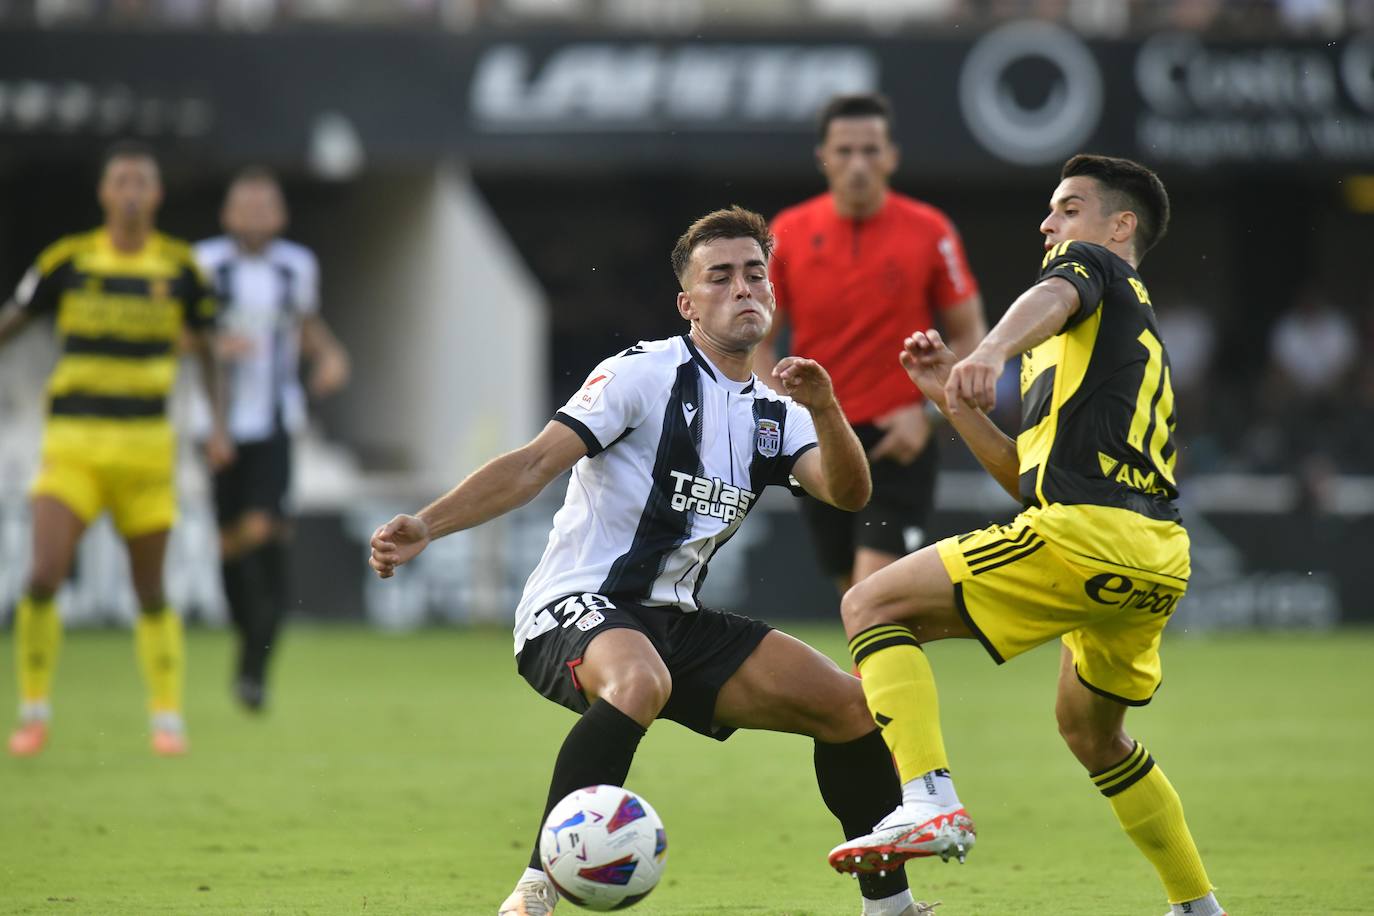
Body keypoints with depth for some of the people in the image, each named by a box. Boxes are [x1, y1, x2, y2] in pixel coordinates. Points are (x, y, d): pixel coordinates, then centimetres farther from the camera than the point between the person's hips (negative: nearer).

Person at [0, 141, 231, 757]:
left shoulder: (180, 267, 1)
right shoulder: (68, 261, -2)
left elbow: (205, 351, 11)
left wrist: (218, 424, 0)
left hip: (146, 446, 1)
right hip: (72, 445, -1)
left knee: (151, 592, 5)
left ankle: (167, 718, 17)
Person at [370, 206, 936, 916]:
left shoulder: (775, 413, 12)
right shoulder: (645, 373, -8)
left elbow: (848, 492, -3)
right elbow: (535, 465, -16)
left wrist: (823, 409, -23)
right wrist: (425, 526, -29)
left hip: (674, 620, 7)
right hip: (573, 611, -7)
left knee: (850, 706, 1)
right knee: (639, 680, -41)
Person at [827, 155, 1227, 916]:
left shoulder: (1094, 265, 9)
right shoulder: (1137, 330, 34)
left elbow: (1054, 297, -20)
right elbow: (1033, 477, 31)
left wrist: (992, 351, -41)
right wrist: (954, 398, 24)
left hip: (1088, 535, -9)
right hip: (1159, 560, 9)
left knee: (872, 605, -8)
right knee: (1090, 731, 31)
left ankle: (931, 803, -25)